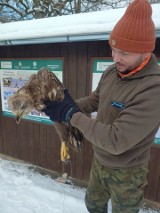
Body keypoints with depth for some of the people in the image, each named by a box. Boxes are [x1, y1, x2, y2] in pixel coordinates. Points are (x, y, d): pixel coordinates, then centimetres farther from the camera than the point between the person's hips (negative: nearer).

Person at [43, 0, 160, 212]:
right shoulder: (111, 72, -8)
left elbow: (116, 141, -35)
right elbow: (94, 101, 5)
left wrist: (71, 115, -28)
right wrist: (66, 106, -12)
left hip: (126, 173, -6)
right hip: (99, 161, 6)